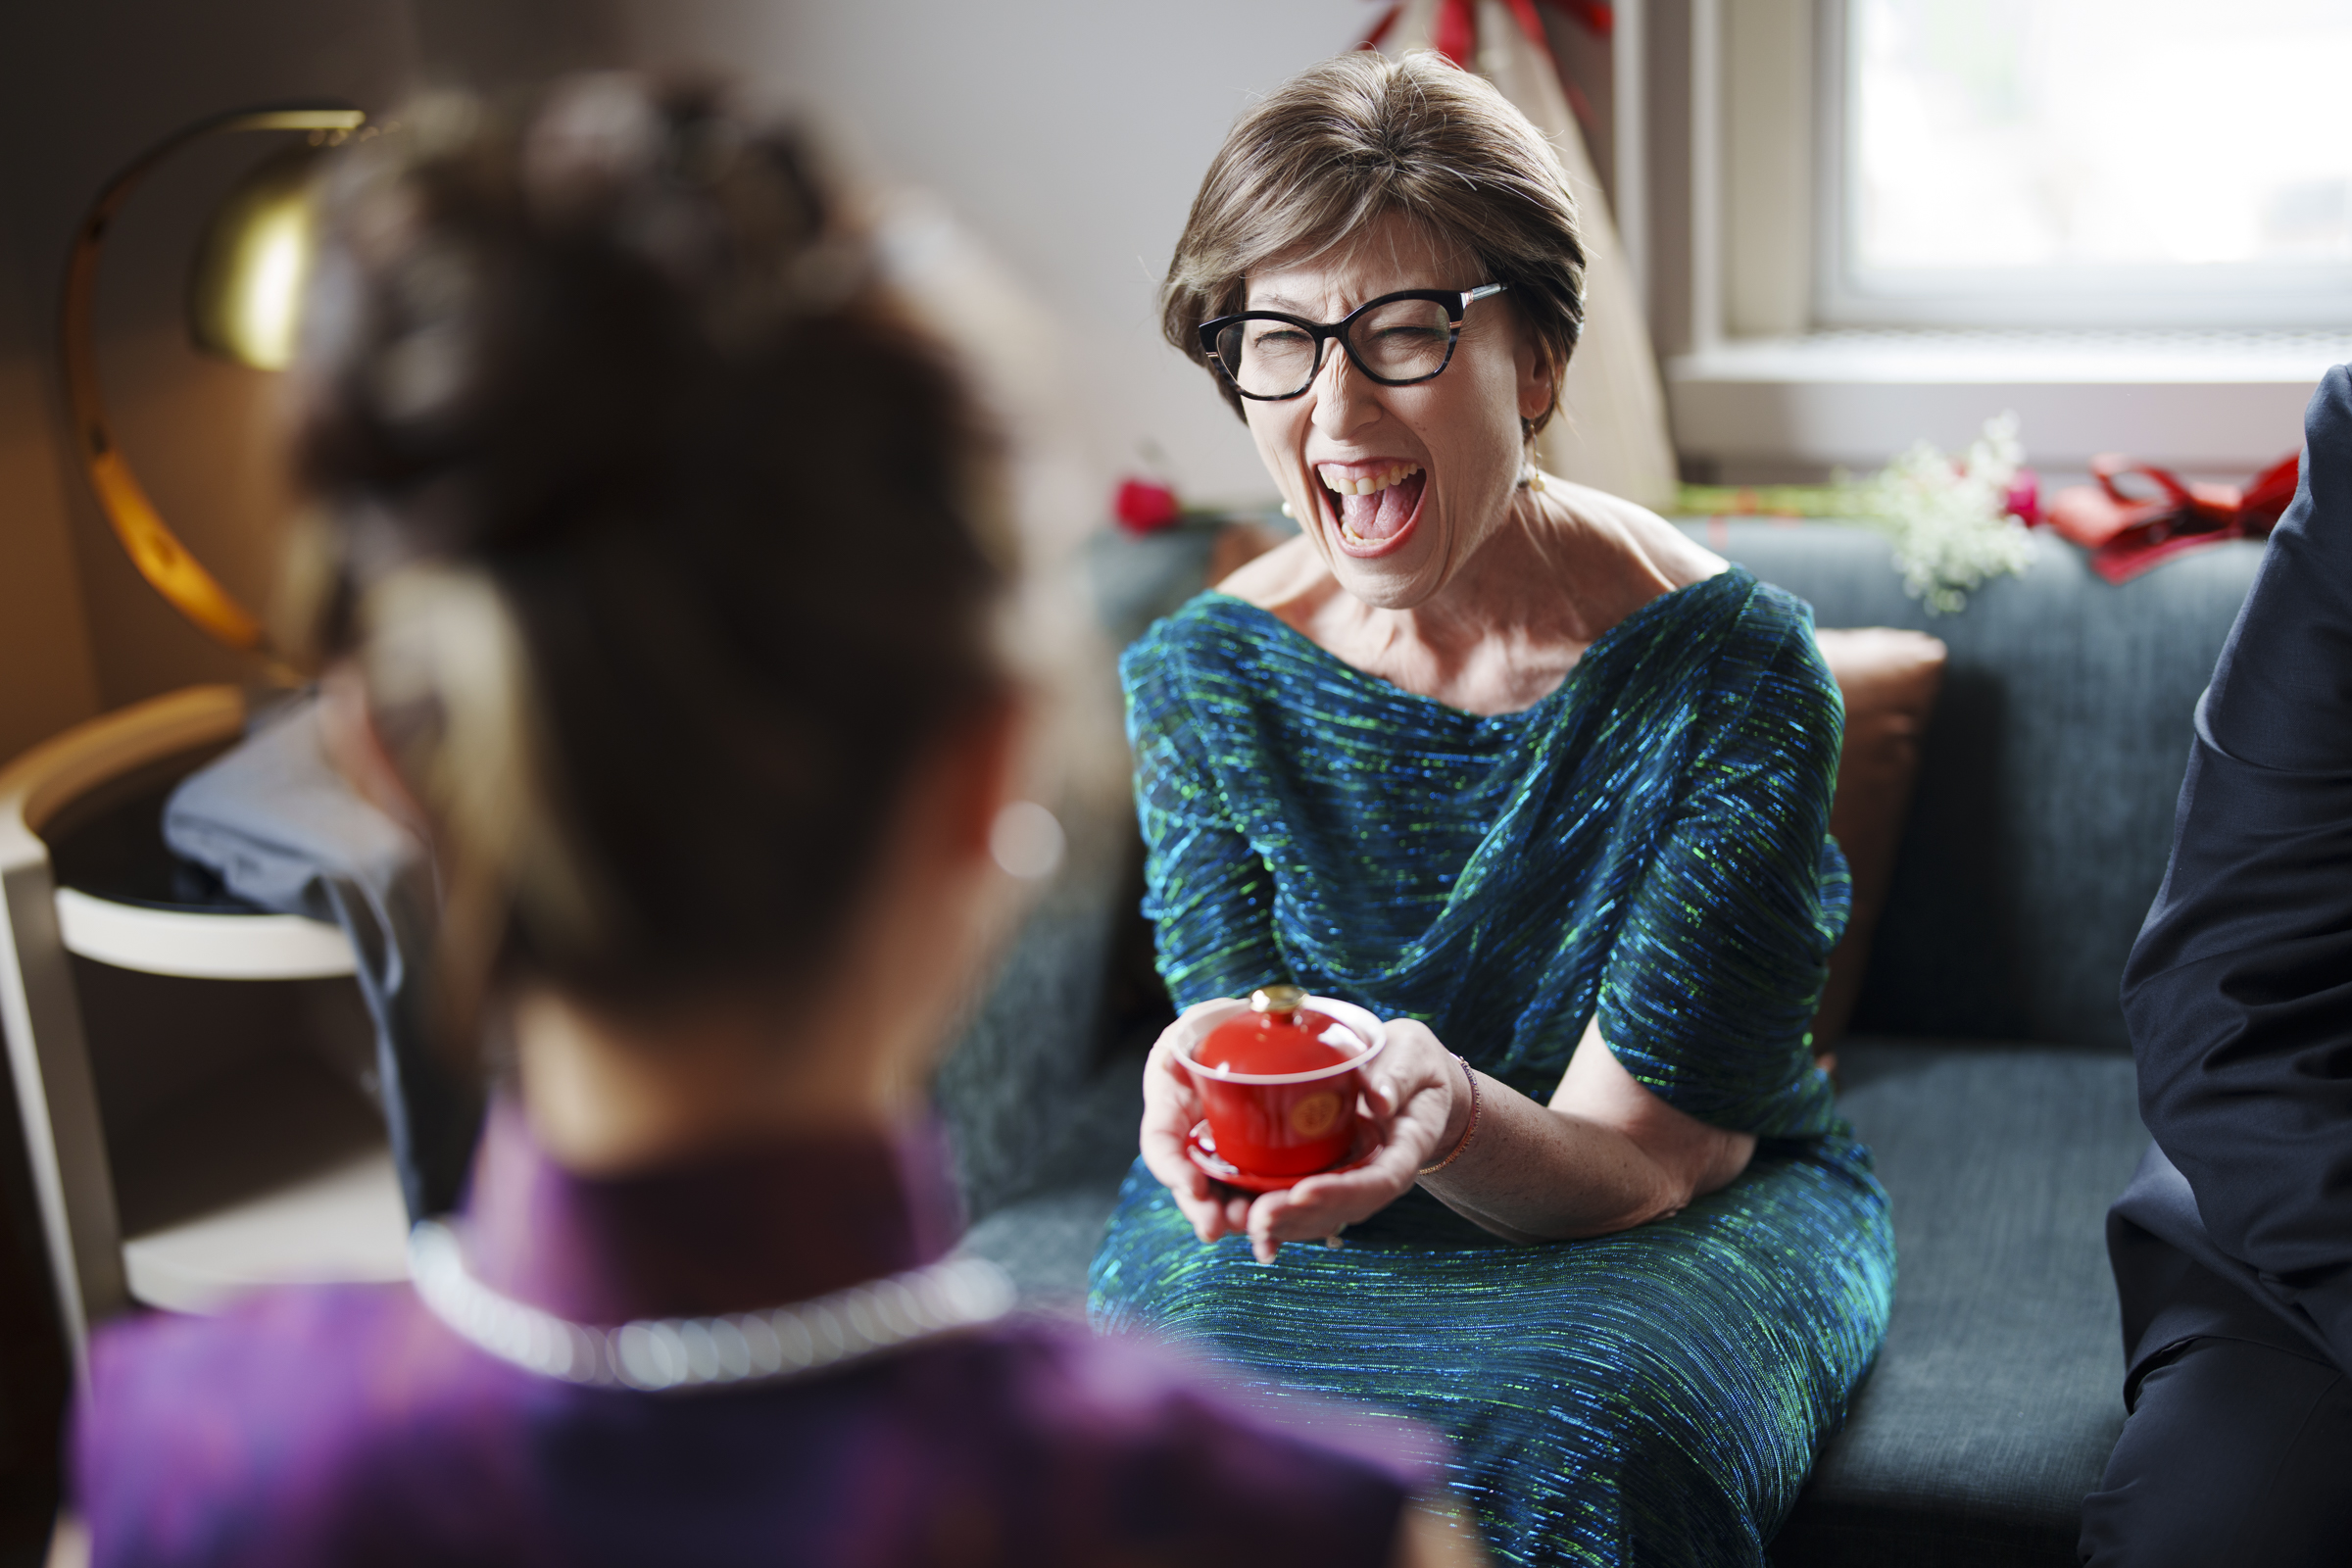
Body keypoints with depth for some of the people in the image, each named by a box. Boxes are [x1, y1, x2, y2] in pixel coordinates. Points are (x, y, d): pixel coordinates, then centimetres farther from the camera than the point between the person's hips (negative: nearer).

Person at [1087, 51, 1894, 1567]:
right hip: (1316, 1224, 2)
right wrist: (1229, 1117, -35)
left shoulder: (1735, 669, -17)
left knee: (1565, 1441, -33)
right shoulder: (1199, 675, -9)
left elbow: (1628, 1161, -18)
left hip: (1697, 1207, -1)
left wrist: (1452, 1117, -42)